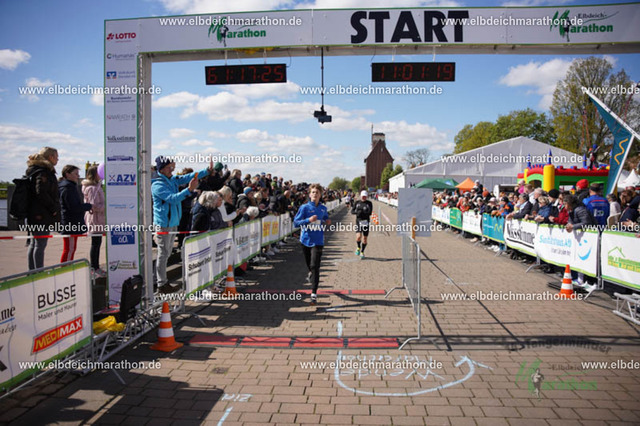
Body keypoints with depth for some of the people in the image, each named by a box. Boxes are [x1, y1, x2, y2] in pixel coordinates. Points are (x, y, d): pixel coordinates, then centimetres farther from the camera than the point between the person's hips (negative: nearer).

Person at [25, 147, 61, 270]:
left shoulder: (34, 171, 17)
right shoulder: (43, 172, -15)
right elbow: (41, 193, -23)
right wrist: (54, 208, -17)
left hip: (33, 214, 11)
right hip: (42, 215, -11)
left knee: (34, 244, 15)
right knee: (40, 245, -7)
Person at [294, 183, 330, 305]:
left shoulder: (323, 208, 6)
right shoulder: (304, 207, -5)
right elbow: (296, 223, -10)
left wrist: (327, 222, 2)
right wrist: (308, 220, -24)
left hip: (317, 241, 0)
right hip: (306, 240, 0)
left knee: (315, 266, -11)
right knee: (309, 265, 16)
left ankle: (314, 294, -8)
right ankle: (311, 274, 53)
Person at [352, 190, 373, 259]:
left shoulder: (369, 203, 1)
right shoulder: (357, 203, 8)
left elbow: (370, 213, -10)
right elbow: (352, 211, 5)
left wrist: (362, 212, -23)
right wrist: (357, 212, -16)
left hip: (365, 222, 0)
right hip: (358, 221, 0)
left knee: (364, 238, 6)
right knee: (358, 236, -16)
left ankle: (362, 252, 24)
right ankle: (358, 247, 14)